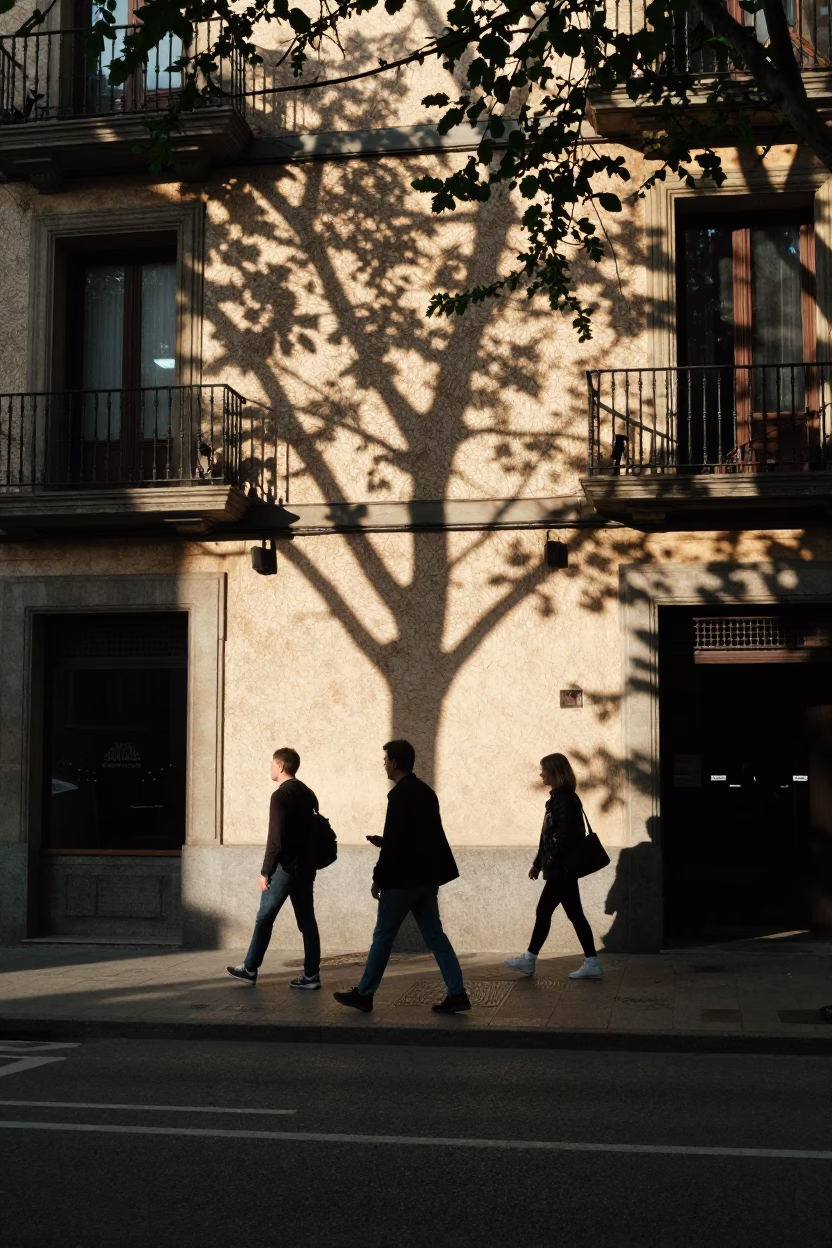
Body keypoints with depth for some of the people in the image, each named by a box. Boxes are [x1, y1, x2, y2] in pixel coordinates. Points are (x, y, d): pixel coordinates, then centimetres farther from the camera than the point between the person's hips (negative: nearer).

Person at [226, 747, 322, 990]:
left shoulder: (280, 796, -13)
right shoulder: (308, 794, 12)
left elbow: (275, 838, -19)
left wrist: (265, 871, -15)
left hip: (285, 867, -7)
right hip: (306, 867, 7)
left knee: (264, 918, 4)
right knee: (307, 920, 7)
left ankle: (250, 969, 11)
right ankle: (311, 974, 5)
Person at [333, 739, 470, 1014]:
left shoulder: (399, 795, -16)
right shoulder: (426, 791, 12)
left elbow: (395, 841, -19)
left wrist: (378, 878, -11)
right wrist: (384, 842, 17)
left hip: (403, 880, -8)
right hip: (427, 878, 8)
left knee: (383, 936, 3)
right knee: (434, 935, 9)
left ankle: (364, 994, 13)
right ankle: (457, 993, 3)